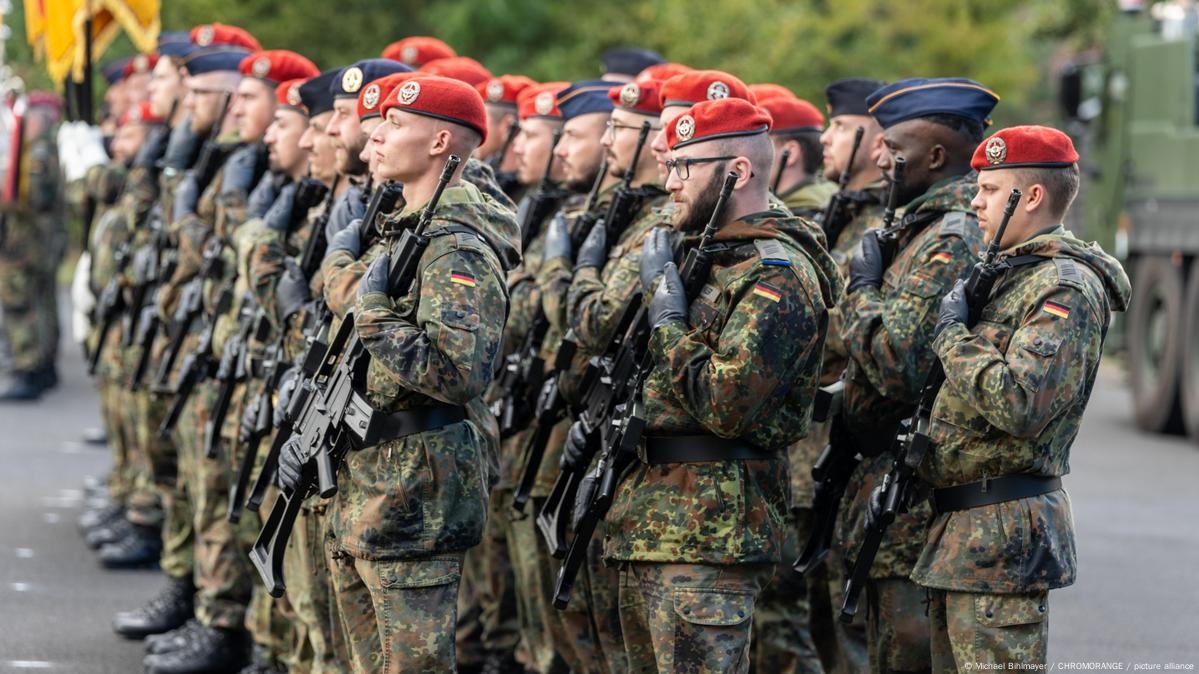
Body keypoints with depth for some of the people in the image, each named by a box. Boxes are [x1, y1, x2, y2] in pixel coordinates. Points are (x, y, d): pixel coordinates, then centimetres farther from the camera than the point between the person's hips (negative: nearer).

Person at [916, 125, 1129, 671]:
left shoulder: (1066, 288, -14)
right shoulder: (1002, 274, 17)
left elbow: (1018, 404, -26)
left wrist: (951, 332, -15)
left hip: (1005, 528, -10)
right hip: (959, 525, 10)